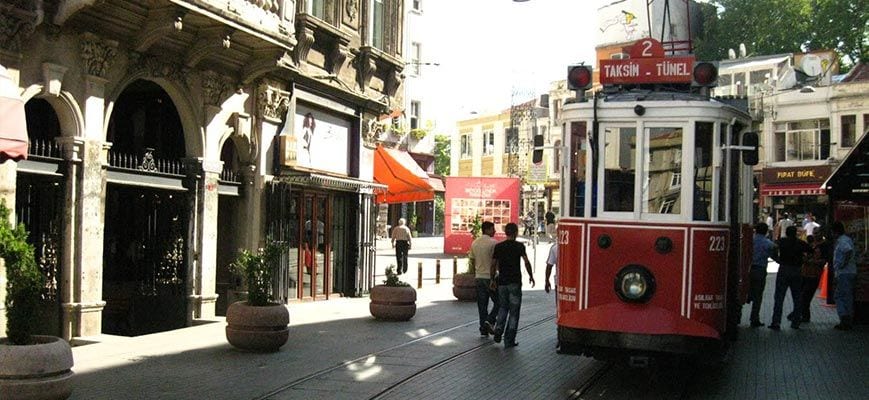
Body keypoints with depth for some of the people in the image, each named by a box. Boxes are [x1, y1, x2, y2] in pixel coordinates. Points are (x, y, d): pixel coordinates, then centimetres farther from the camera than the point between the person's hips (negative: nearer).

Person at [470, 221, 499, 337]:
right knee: (498, 301, 6)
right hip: (491, 277, -6)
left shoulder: (474, 243, 9)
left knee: (482, 304, 8)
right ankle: (490, 321, -11)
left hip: (479, 277, 6)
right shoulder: (493, 243, -12)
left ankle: (483, 330, 8)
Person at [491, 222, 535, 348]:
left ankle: (498, 331, 4)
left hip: (502, 282, 4)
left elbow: (493, 265, 5)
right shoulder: (519, 246, -6)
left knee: (503, 308, 21)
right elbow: (526, 262, -13)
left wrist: (493, 279, 16)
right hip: (515, 282, -3)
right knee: (514, 311, 3)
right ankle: (509, 341, 2)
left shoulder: (498, 246, 4)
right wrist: (531, 276, 0)